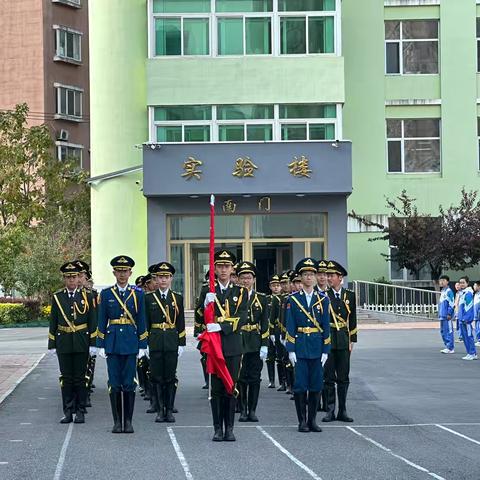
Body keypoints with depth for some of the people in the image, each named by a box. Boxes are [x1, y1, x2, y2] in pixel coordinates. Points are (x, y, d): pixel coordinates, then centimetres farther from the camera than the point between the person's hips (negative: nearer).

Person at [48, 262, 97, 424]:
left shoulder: (86, 296, 3)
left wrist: (92, 343, -2)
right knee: (66, 378, 4)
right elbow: (53, 322, 6)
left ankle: (80, 411, 8)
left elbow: (92, 321, 3)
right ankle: (68, 412, 9)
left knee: (80, 378, 3)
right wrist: (52, 344, 2)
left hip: (81, 343, -1)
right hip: (63, 342, 1)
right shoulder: (57, 297, 5)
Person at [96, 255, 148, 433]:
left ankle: (128, 421, 7)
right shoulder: (106, 294, 5)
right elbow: (101, 321, 5)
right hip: (112, 343, 0)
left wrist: (142, 345, 1)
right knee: (114, 383, 1)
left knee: (129, 384, 0)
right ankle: (117, 421, 7)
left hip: (131, 342, 0)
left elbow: (141, 321, 5)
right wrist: (100, 345, 0)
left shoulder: (138, 294, 5)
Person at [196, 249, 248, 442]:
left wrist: (221, 326, -19)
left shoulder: (241, 292, 6)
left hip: (233, 345, 0)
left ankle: (229, 429, 8)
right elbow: (200, 319, 4)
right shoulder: (207, 291, 7)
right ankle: (218, 428, 5)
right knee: (217, 388, 0)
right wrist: (206, 304, -16)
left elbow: (241, 319, -5)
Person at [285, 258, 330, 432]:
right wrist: (291, 350, -7)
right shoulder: (293, 299, 1)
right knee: (300, 384, -3)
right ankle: (302, 421, 5)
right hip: (300, 346, -2)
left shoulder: (322, 299, 6)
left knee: (316, 384, 4)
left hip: (317, 347, 2)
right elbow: (290, 326, -1)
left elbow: (326, 326, 6)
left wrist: (325, 350, 0)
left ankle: (312, 420, 13)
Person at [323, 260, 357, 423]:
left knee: (343, 378, 5)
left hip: (343, 341, 2)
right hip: (327, 341, -2)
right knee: (329, 378, 1)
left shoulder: (350, 295, 6)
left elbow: (352, 319, 10)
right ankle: (330, 411, 7)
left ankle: (342, 411, 11)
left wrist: (352, 341, 6)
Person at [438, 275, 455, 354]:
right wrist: (439, 314, 22)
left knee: (448, 331, -7)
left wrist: (449, 313, -19)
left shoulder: (449, 291, -11)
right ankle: (447, 347, 19)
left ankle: (450, 348, -4)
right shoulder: (442, 291, 17)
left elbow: (451, 303, -15)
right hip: (442, 315, 10)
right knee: (443, 331, 13)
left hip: (447, 316, -10)